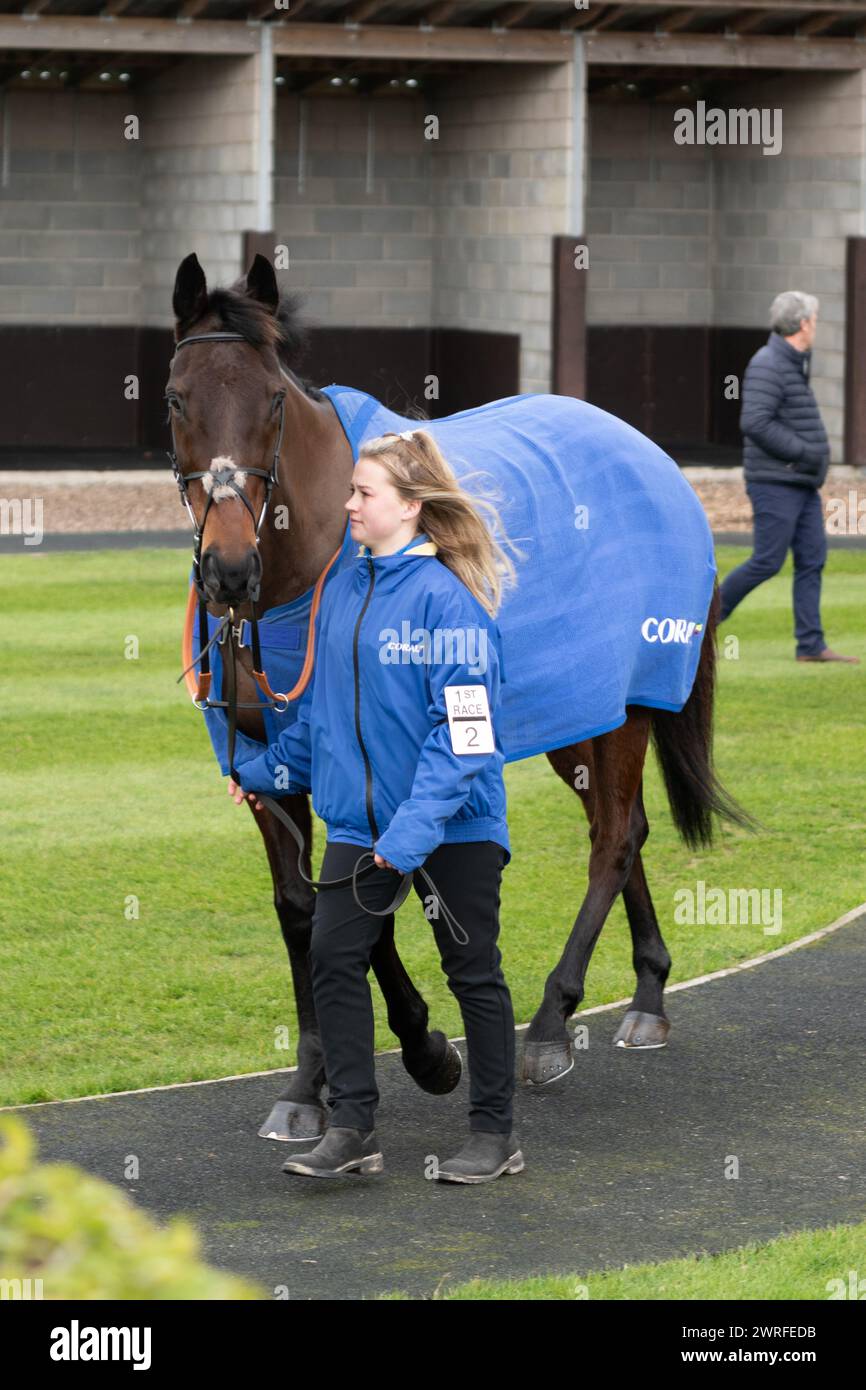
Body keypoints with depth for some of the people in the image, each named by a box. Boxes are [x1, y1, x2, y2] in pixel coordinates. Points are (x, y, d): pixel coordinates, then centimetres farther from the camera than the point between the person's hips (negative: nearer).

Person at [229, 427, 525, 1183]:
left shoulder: (446, 597, -16)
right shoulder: (343, 590, 6)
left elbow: (463, 730, -21)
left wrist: (414, 828, -28)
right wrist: (267, 771, 20)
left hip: (454, 828, -6)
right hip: (359, 822, 6)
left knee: (473, 973, 7)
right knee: (333, 958, -3)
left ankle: (495, 1133, 17)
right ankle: (351, 1128, 3)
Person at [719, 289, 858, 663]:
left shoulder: (793, 363, 16)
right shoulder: (767, 365, -16)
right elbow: (754, 423, -24)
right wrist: (805, 453, -21)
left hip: (801, 484, 9)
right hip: (776, 483, -9)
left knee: (812, 559, 3)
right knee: (768, 561, -8)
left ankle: (811, 645, 1)